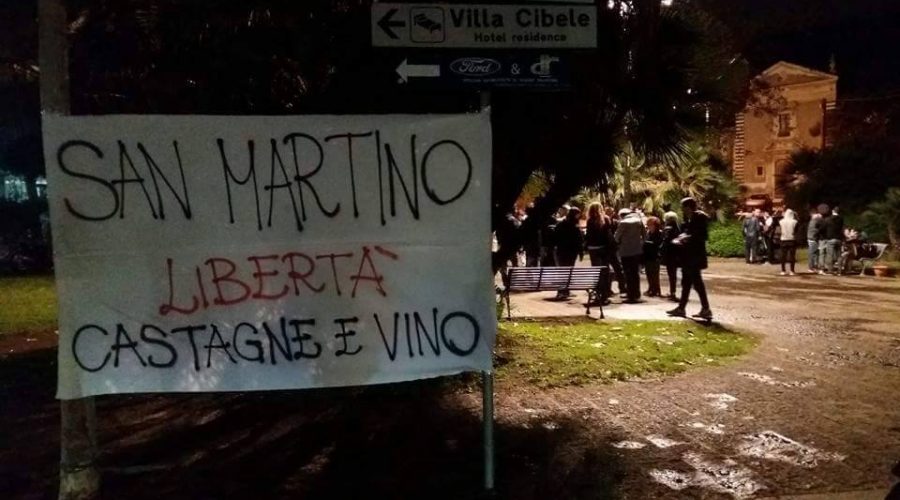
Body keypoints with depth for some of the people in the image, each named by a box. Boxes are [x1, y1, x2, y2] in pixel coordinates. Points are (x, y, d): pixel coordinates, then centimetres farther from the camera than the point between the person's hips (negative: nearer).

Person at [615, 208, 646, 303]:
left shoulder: (623, 223, -12)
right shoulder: (638, 221, 3)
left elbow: (617, 236, -6)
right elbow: (644, 234, 8)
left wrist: (619, 242, 14)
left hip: (626, 251, -5)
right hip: (637, 250, 5)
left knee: (628, 274, 0)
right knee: (635, 272, 16)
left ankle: (631, 296, 0)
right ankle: (636, 293, 25)